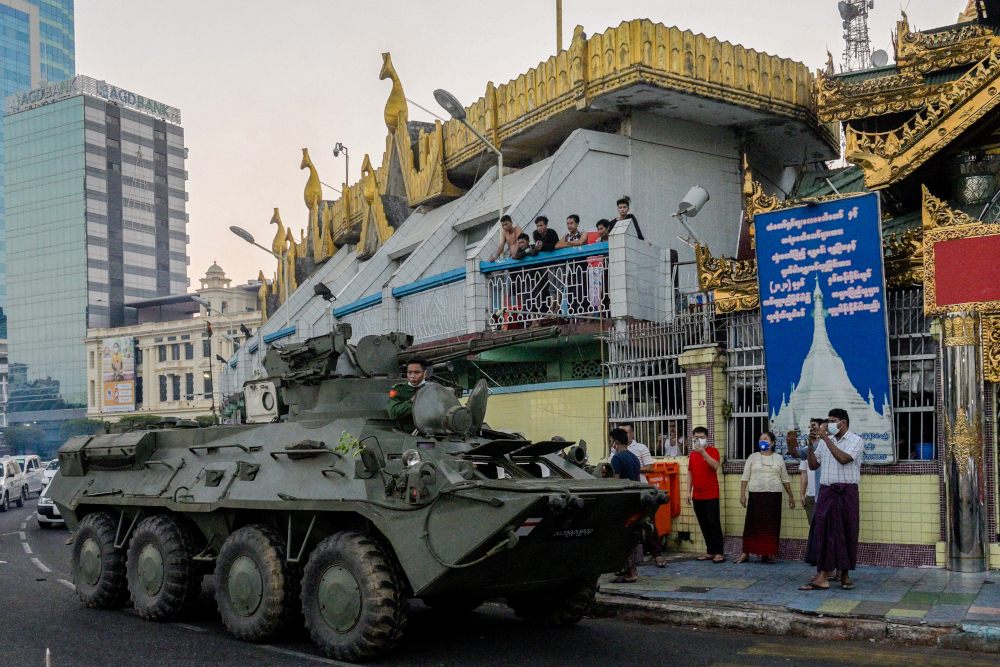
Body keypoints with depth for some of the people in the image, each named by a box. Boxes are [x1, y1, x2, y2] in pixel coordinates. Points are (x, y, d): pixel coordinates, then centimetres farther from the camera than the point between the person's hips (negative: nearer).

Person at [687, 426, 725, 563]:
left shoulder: (713, 451, -1)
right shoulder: (692, 454, 14)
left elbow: (716, 466, -19)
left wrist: (703, 452, -24)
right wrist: (689, 492, 11)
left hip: (711, 494, -5)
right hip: (697, 495, 5)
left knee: (714, 523, -8)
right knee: (704, 525, 7)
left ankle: (719, 553, -6)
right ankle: (710, 552, 12)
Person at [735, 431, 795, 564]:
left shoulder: (779, 459, 12)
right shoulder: (753, 457, 8)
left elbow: (785, 479, 15)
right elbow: (745, 477, 5)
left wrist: (790, 496, 11)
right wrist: (742, 494, -3)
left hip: (774, 496, 1)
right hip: (756, 495, -1)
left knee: (771, 525, 1)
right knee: (753, 524, -3)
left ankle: (767, 554, 8)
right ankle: (745, 553, 1)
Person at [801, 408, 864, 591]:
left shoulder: (855, 440, -1)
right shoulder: (825, 442, 15)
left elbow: (843, 459, -18)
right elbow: (813, 465, 12)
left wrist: (826, 438, -15)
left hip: (846, 493, -4)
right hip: (826, 492, 4)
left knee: (846, 533, 2)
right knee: (823, 532, -3)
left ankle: (845, 574, 14)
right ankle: (822, 577, -6)